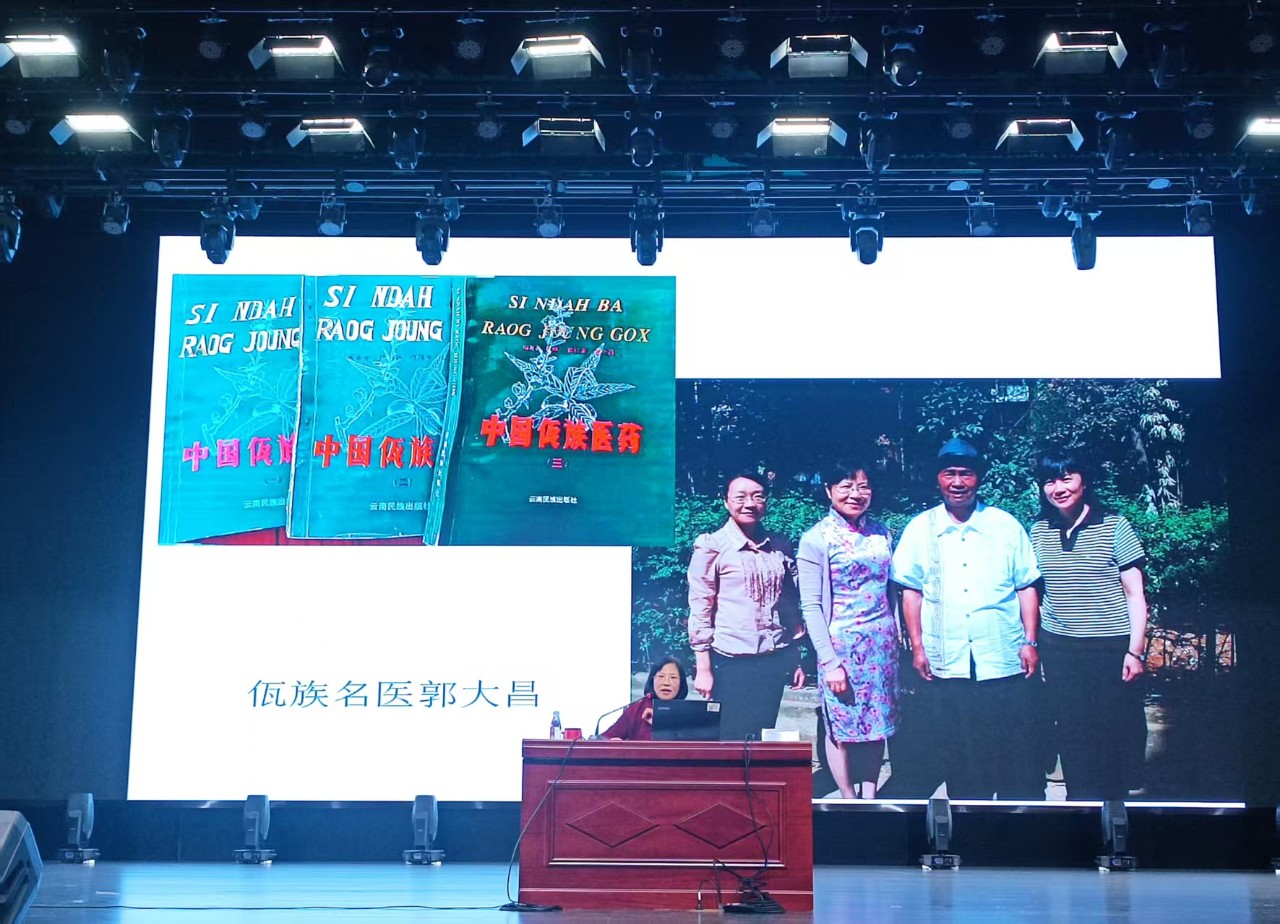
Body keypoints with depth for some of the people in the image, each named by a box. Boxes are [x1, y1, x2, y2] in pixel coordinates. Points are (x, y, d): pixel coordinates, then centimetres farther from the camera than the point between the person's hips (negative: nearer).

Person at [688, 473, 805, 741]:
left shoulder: (780, 546, 8)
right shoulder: (711, 546, -5)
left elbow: (792, 605, 14)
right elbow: (700, 609, -5)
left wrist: (797, 659, 12)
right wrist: (703, 668, -8)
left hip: (774, 660, 4)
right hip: (732, 663, -4)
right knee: (735, 739, 1)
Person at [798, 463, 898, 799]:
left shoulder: (881, 534, 7)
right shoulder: (816, 539, -8)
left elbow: (890, 591, 14)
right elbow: (811, 606, -10)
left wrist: (896, 638, 8)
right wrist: (829, 660, -14)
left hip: (882, 645, 5)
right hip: (841, 646, -4)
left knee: (877, 724, 9)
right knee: (841, 727, 3)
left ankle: (870, 799, 19)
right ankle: (850, 802, 16)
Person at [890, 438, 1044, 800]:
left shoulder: (1006, 525, 5)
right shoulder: (920, 529, 5)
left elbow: (1027, 587, 6)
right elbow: (911, 591, 6)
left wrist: (1030, 641, -1)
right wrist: (917, 646, 1)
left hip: (1005, 662, 0)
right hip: (946, 664, 0)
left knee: (1016, 753, 3)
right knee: (959, 756, 7)